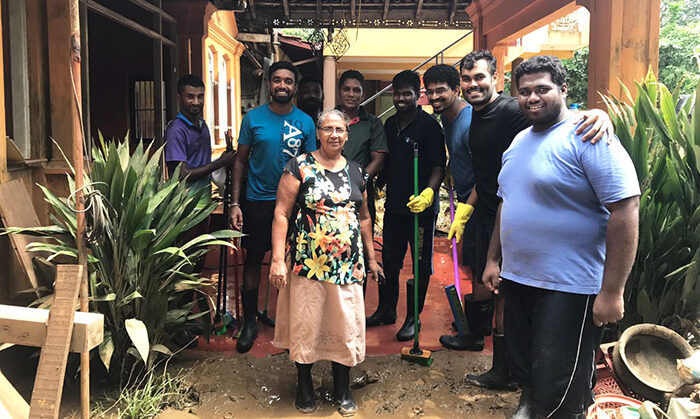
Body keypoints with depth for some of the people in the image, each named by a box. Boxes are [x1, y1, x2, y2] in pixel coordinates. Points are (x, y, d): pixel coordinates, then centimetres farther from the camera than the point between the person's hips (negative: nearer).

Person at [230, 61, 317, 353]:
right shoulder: (253, 118, -2)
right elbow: (240, 160, 2)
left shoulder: (305, 122, 0)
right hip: (257, 202, 0)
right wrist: (235, 203, -4)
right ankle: (250, 321, 21)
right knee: (253, 261, 7)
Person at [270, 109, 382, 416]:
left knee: (346, 325, 8)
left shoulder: (355, 172, 11)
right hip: (308, 262, -3)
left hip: (348, 264, 4)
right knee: (305, 324, 7)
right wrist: (278, 259, -14)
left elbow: (364, 218, 18)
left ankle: (342, 388, 27)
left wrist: (371, 258, 18)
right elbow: (281, 213, -7)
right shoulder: (300, 167, -3)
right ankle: (304, 385, 29)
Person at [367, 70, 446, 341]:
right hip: (393, 204, 7)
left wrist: (429, 192, -27)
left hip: (421, 206, -6)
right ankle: (386, 310, 31)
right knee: (389, 260, 16)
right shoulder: (390, 124, 11)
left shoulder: (429, 125, -9)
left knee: (420, 263, 5)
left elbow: (439, 166, -13)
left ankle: (413, 317, 18)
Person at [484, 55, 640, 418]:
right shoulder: (519, 141, 12)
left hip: (569, 288, -7)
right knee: (522, 366, 22)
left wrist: (611, 292, -21)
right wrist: (493, 259, 18)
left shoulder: (586, 137, -14)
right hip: (517, 279, 8)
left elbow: (625, 210, -20)